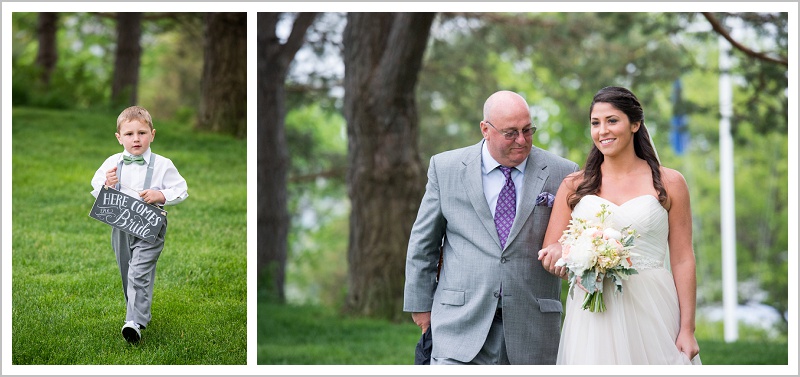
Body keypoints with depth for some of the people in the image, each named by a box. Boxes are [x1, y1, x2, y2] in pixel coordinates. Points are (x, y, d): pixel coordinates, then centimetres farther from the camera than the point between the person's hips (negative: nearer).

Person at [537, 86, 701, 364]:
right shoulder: (574, 185, 9)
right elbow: (548, 253, 7)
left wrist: (687, 330, -5)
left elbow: (682, 260, 2)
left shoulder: (668, 183, 5)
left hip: (651, 312, -1)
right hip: (592, 318, 1)